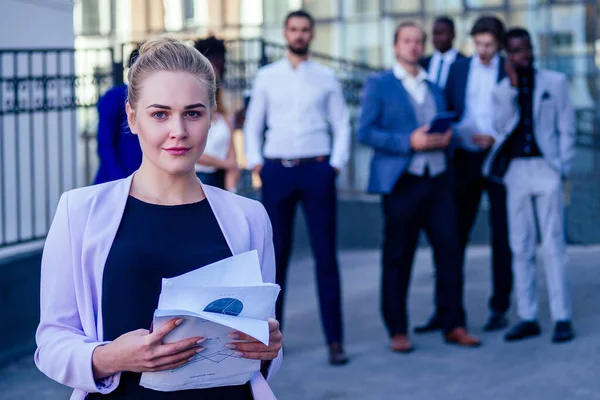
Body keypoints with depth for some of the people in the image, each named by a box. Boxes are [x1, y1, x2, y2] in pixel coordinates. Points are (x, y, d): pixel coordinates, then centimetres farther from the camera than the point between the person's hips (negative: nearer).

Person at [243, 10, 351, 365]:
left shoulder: (326, 77, 6)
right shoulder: (267, 76, 8)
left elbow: (342, 124, 6)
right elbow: (253, 123, 11)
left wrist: (336, 163, -4)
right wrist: (255, 162, 1)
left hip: (317, 170, -1)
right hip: (277, 171, 1)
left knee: (326, 254, -1)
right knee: (276, 254, 6)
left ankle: (335, 340, 2)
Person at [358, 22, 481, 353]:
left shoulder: (435, 89, 20)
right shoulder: (378, 85, 4)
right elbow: (365, 132, -5)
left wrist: (446, 138, 0)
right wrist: (409, 142, -16)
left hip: (438, 180, 4)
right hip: (402, 182, -4)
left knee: (449, 251, -2)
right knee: (397, 258, 0)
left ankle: (453, 325, 7)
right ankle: (397, 331, 9)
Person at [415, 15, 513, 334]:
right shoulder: (458, 69, 9)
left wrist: (495, 138, -16)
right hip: (465, 160, 2)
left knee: (501, 236, 4)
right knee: (454, 236, 1)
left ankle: (499, 309, 13)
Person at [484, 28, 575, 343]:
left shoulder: (555, 82, 7)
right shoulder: (501, 90, 12)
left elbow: (567, 129, 5)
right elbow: (502, 125, -4)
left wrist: (562, 168, -4)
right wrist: (512, 85, -7)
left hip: (546, 167, -3)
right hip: (515, 171, 3)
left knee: (553, 246, -6)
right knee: (520, 248, 5)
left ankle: (562, 319, -3)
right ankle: (527, 319, 10)